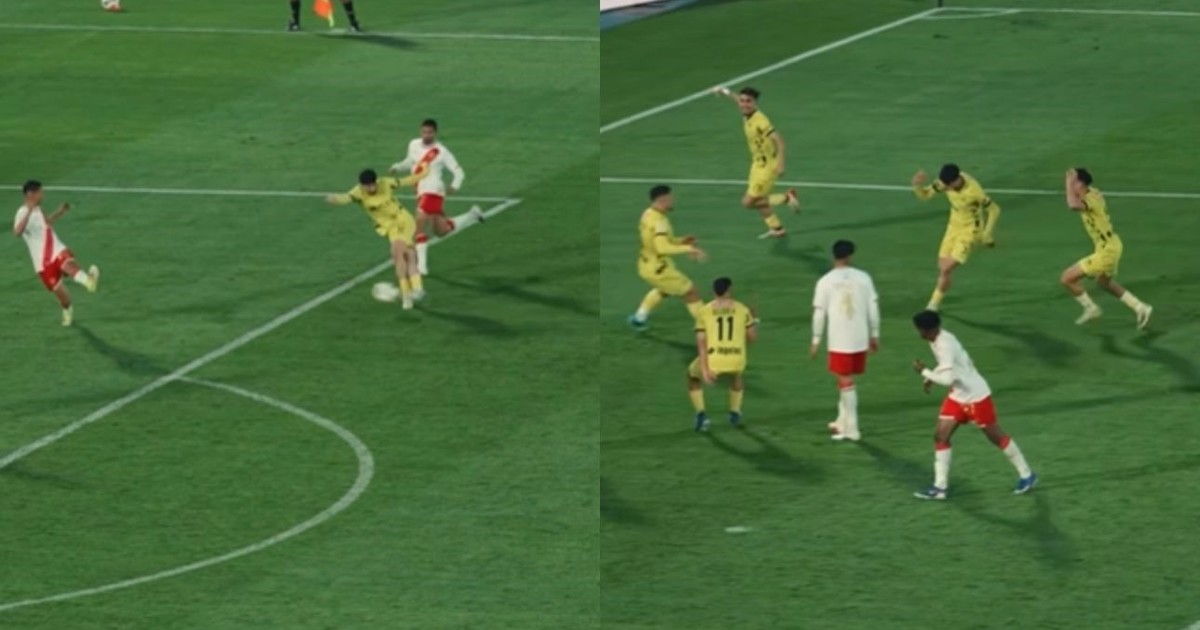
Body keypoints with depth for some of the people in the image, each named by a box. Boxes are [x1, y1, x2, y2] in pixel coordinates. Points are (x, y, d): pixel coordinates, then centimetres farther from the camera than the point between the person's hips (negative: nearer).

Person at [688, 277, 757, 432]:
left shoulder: (705, 311, 1)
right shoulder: (742, 310, 4)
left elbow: (701, 342, -6)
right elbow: (752, 337, 10)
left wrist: (705, 369, -9)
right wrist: (754, 321, 30)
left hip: (712, 360, -2)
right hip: (736, 360, 2)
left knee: (693, 375, 31)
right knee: (736, 374, 40)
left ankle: (701, 414, 14)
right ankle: (735, 413, 36)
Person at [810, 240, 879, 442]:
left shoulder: (825, 282, -6)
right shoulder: (863, 278, 1)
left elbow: (819, 312, -4)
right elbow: (873, 307, 5)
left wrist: (816, 340, 4)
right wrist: (874, 334, 15)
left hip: (839, 340, -3)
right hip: (860, 339, 3)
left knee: (846, 382, 0)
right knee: (845, 380, 19)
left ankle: (851, 429, -1)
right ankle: (843, 422, 29)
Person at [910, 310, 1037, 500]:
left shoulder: (945, 345, -30)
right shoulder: (937, 339, -1)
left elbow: (948, 378, -36)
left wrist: (924, 372, -26)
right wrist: (931, 376, 5)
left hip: (976, 396, -9)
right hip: (957, 397, 9)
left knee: (995, 436, 6)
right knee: (940, 436, 1)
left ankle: (1026, 475, 22)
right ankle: (940, 487, 3)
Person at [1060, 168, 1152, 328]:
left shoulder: (1089, 200, -26)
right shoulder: (1094, 192, 3)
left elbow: (1073, 205, -50)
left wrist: (1069, 183, -37)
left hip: (1106, 251, -10)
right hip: (1112, 244, 10)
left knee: (1067, 278, -5)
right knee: (1104, 282, 33)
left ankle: (1090, 308, 12)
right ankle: (1140, 308, 35)